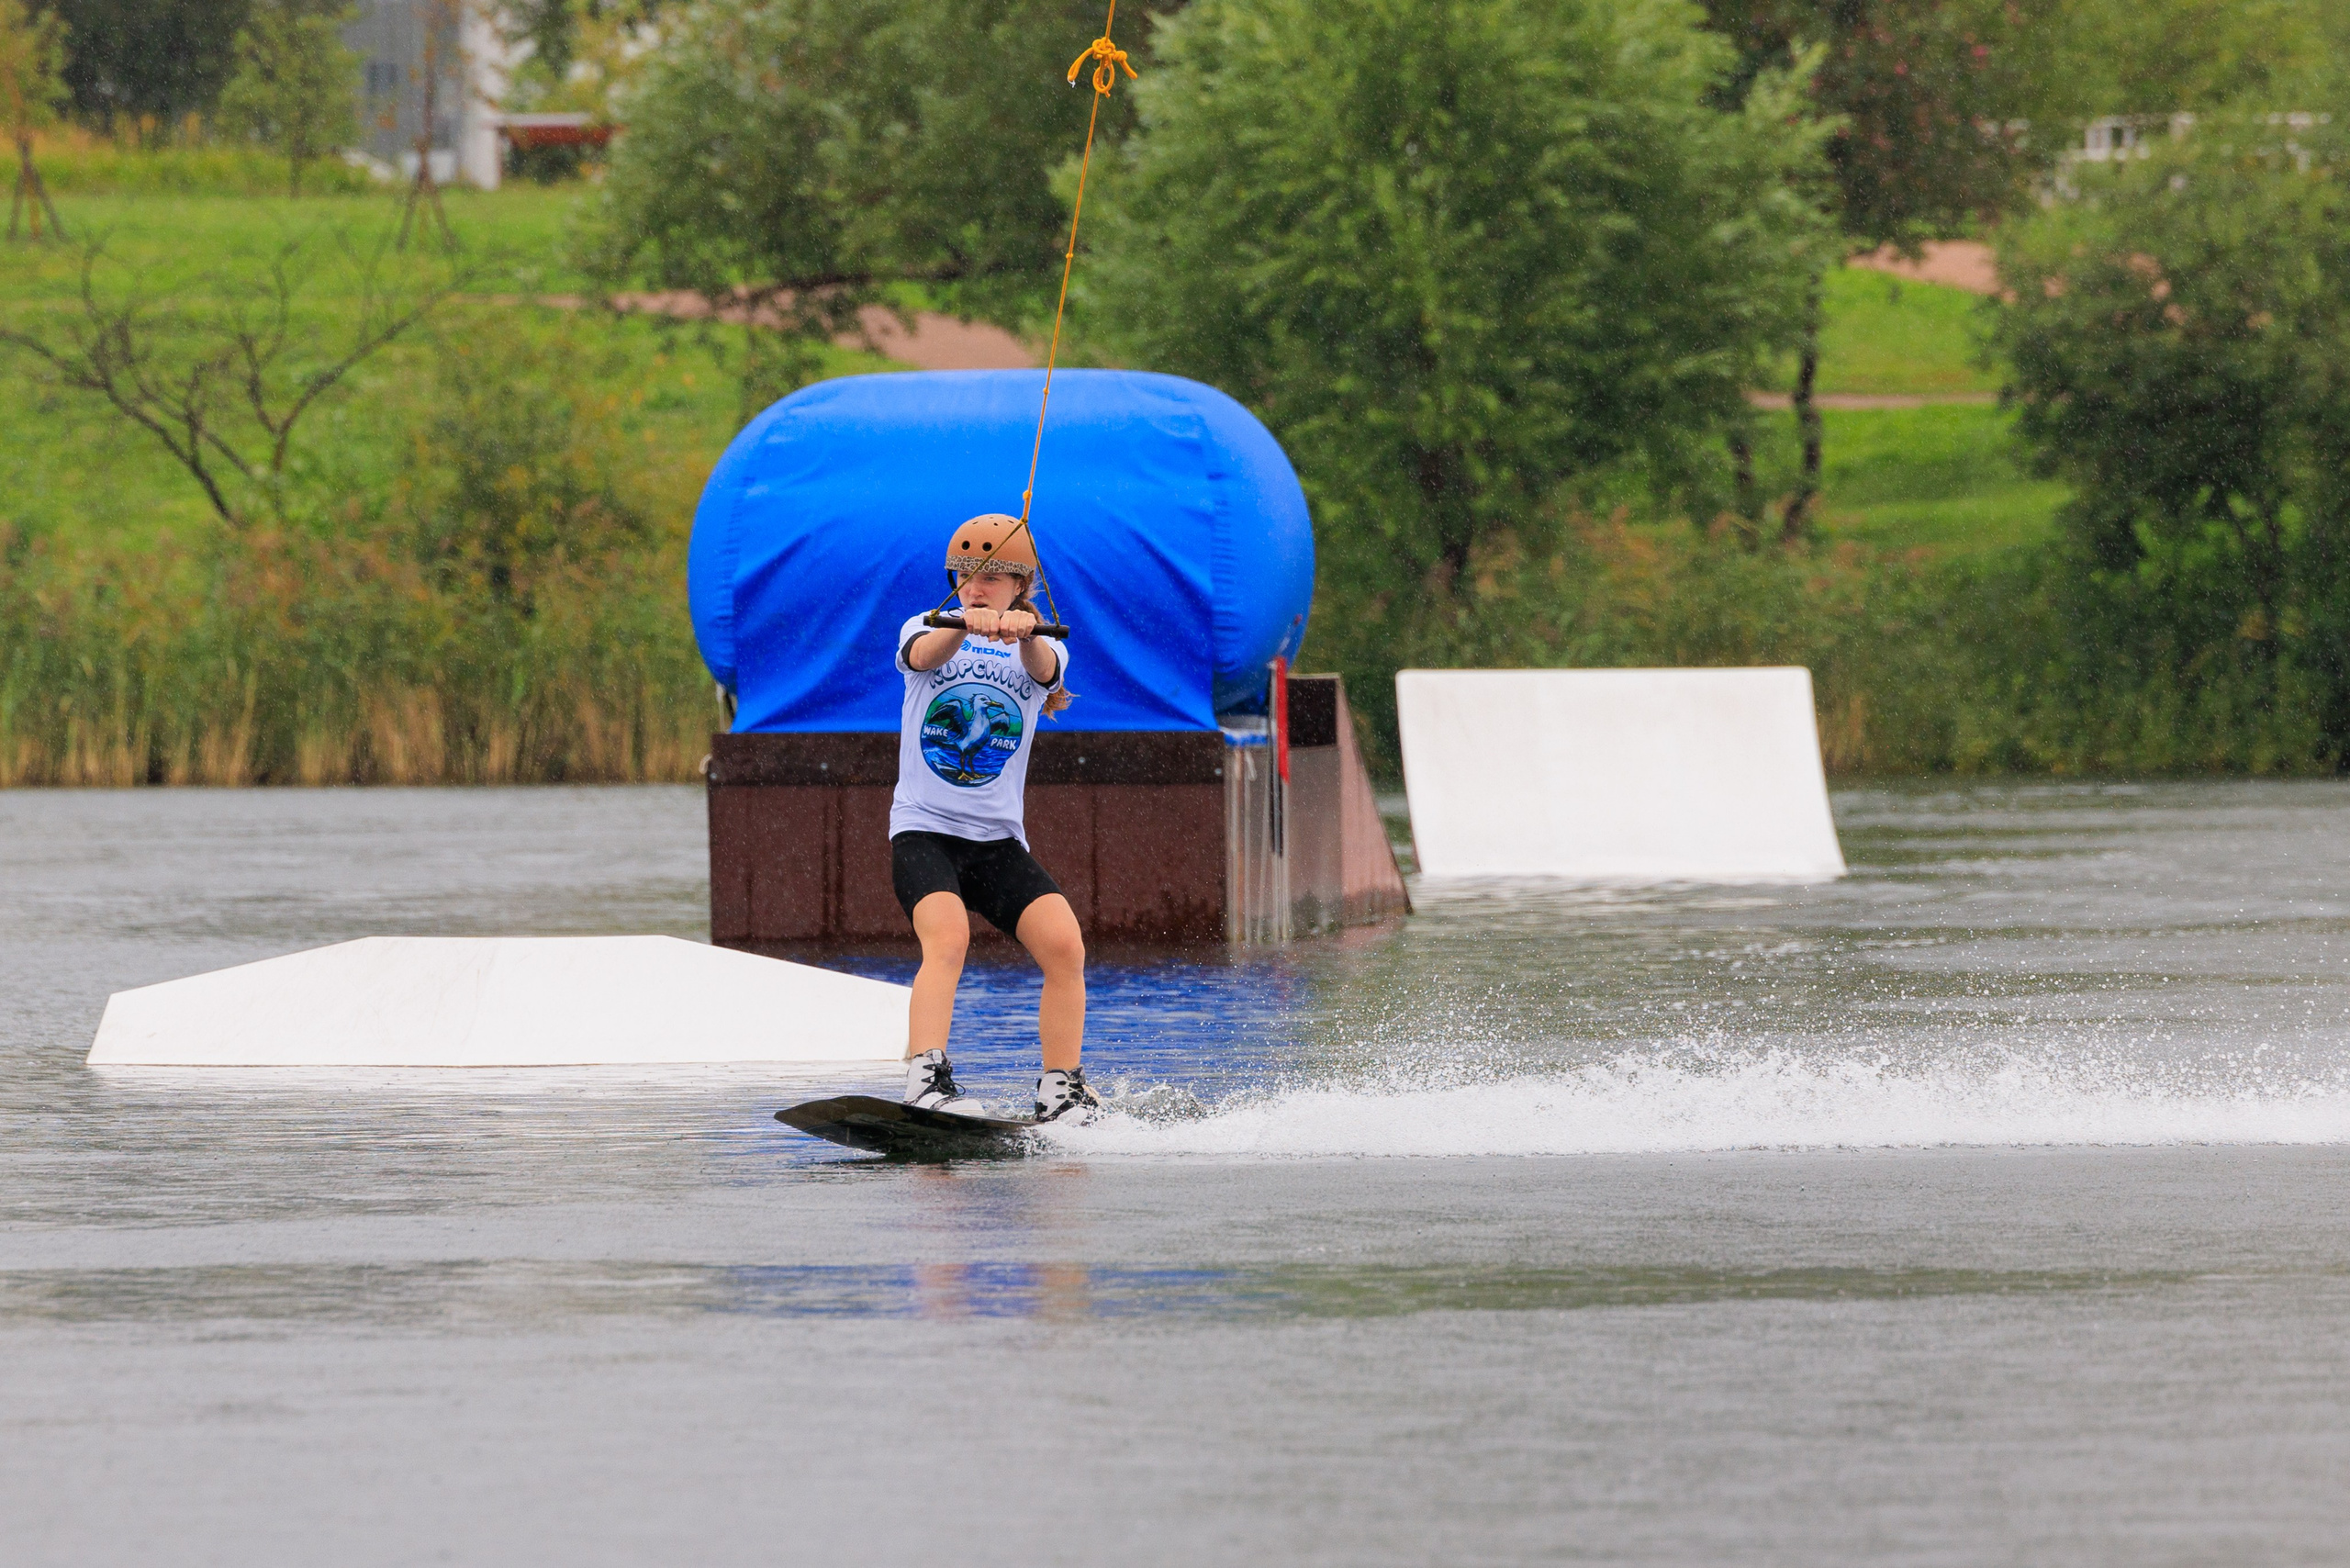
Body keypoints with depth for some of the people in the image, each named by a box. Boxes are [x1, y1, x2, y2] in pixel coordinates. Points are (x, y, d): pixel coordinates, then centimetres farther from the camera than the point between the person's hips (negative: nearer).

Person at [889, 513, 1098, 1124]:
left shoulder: (1042, 650, 9)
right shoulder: (925, 631, 7)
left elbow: (1043, 670, -17)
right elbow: (924, 656, -19)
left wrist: (1023, 633, -41)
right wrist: (966, 624, -42)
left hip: (999, 839, 2)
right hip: (924, 829, -2)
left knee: (1064, 943, -18)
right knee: (947, 935, -30)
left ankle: (1063, 1096, -9)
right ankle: (926, 1082, -40)